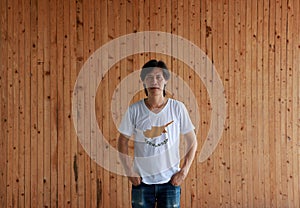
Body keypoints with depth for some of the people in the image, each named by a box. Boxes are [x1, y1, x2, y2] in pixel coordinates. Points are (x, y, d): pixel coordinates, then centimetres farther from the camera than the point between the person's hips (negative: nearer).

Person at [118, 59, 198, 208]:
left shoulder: (177, 108, -5)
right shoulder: (134, 110, -5)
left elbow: (192, 142, 1)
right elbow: (122, 141, 4)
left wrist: (183, 171, -5)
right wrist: (129, 171, -4)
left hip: (170, 180, 0)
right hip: (141, 181, 0)